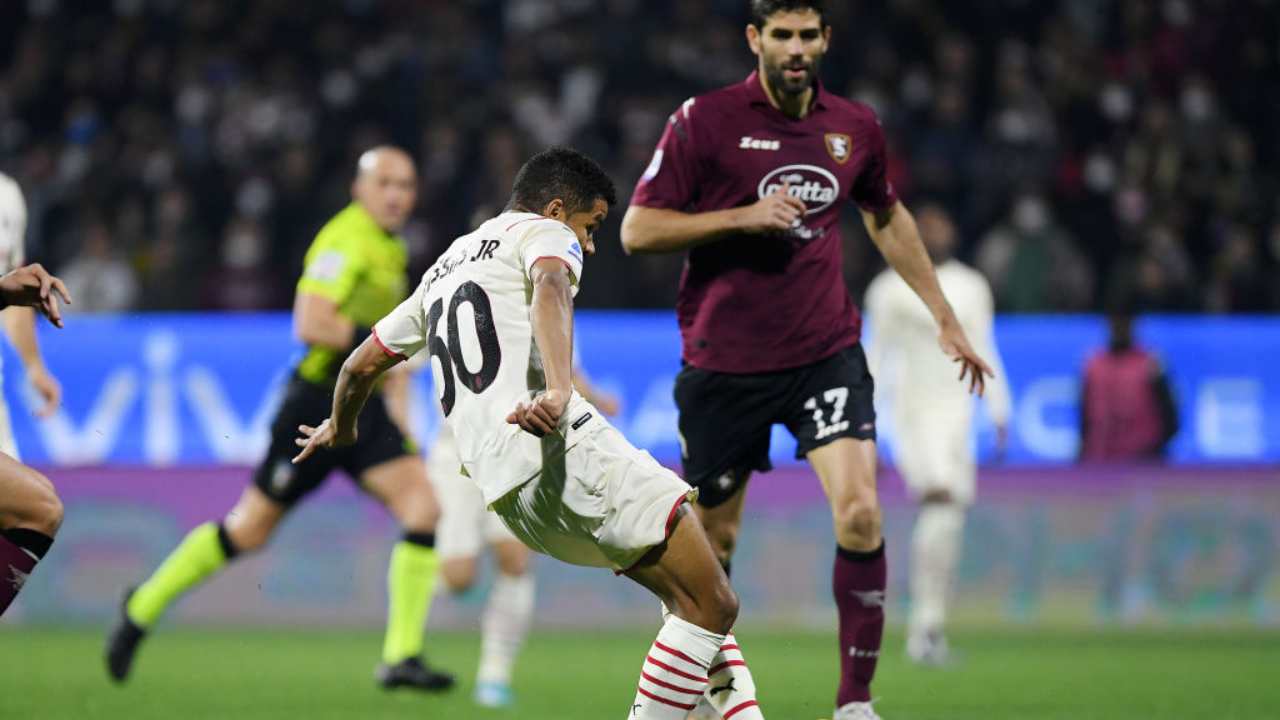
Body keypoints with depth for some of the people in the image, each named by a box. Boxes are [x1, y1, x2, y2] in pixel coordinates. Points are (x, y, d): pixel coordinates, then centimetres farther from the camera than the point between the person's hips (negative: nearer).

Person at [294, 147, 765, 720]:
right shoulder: (544, 233, 10)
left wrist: (340, 430, 61)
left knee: (697, 600, 14)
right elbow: (550, 287, -15)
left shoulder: (443, 270, 33)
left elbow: (362, 364, 39)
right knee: (709, 605, -12)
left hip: (506, 488, 9)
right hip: (558, 442, -9)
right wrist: (559, 388, -32)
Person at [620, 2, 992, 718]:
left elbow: (887, 218, 23)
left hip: (826, 355, 2)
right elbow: (637, 230, -7)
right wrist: (742, 216, -18)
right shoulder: (704, 120, -7)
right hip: (725, 361, -2)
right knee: (713, 540, 7)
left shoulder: (856, 126, 5)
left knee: (861, 514, -17)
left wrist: (945, 317, 24)